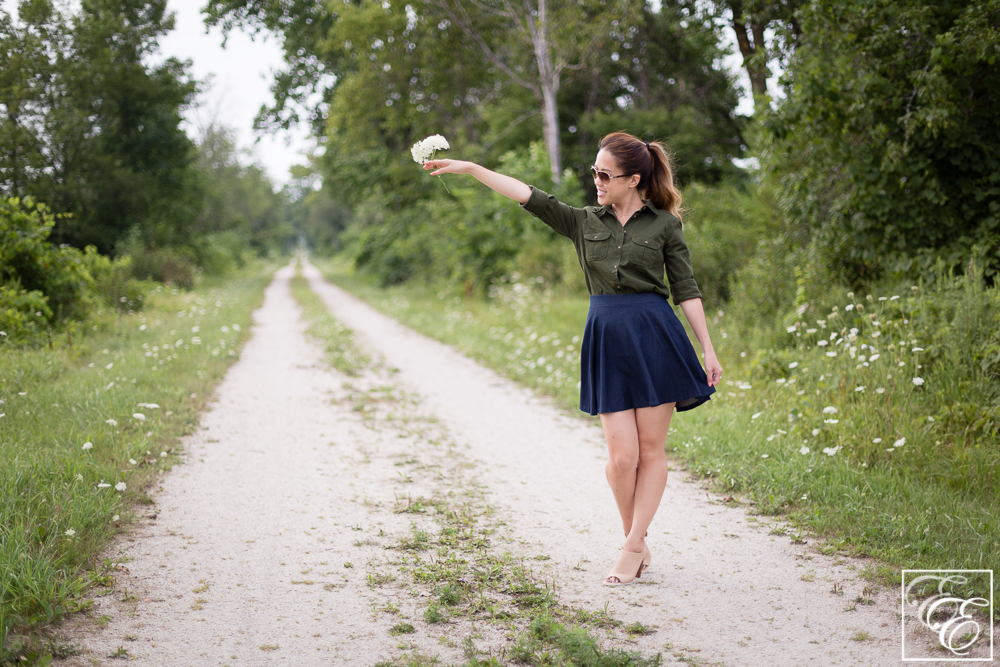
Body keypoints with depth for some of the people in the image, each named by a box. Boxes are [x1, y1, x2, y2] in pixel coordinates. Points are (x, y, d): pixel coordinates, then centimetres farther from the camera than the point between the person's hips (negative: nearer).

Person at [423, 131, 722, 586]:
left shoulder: (663, 224, 5)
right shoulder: (585, 222, 12)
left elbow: (686, 289, 4)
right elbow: (528, 196, 7)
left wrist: (707, 350, 1)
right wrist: (469, 168, 1)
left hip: (655, 336, -2)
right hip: (606, 340, 2)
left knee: (650, 450, -1)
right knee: (621, 456, -4)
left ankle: (631, 548, 7)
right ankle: (637, 541, 17)